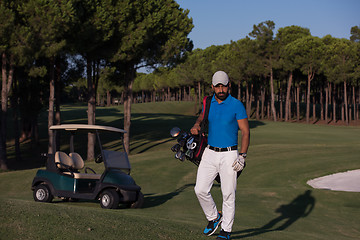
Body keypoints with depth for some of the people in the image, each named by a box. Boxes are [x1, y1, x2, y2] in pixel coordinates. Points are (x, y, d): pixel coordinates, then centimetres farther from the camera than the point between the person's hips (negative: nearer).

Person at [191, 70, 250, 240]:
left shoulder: (237, 105, -7)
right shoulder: (209, 103, 7)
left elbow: (245, 132, -7)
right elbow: (202, 116, 29)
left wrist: (242, 156, -16)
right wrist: (196, 125, 4)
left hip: (229, 155, -4)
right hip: (210, 153, 5)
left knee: (228, 194, 0)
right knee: (201, 189, -2)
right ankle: (213, 217, 22)